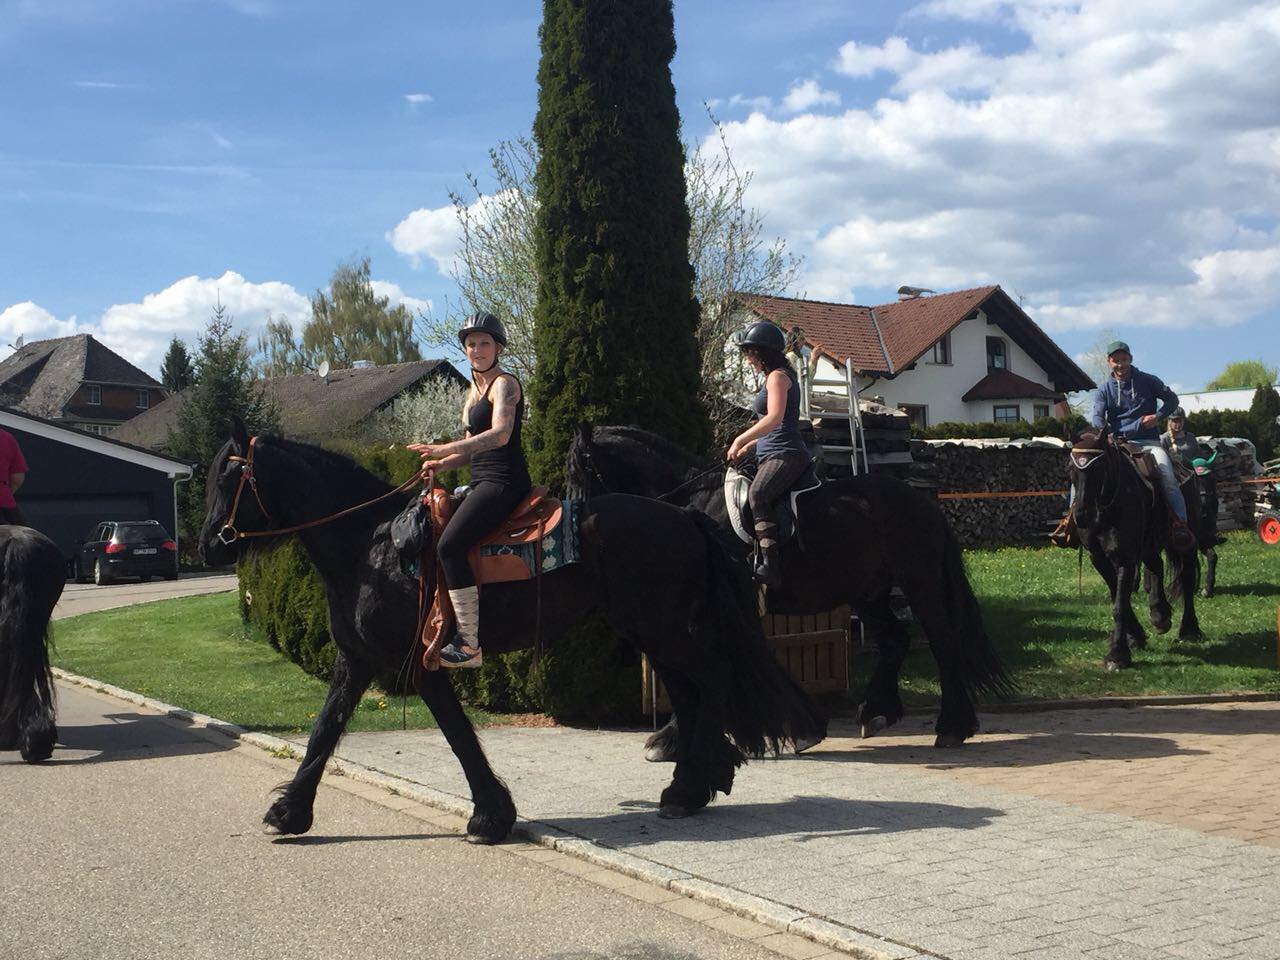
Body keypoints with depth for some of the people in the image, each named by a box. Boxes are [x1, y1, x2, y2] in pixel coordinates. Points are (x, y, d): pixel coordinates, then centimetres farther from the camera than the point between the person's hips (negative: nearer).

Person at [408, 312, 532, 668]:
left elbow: (500, 434, -24)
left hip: (503, 482, -10)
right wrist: (441, 464, 6)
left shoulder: (504, 384, -7)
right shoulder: (474, 392, 21)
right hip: (483, 482, 10)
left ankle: (470, 644, -25)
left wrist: (445, 448, -32)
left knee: (450, 545, -24)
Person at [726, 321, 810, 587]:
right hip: (771, 456, 12)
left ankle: (770, 565, -43)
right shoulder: (777, 377, 25)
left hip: (785, 455, -12)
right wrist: (749, 446, 19)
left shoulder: (777, 376, -6)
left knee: (756, 495, -34)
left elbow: (775, 418, -22)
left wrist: (741, 439, -19)